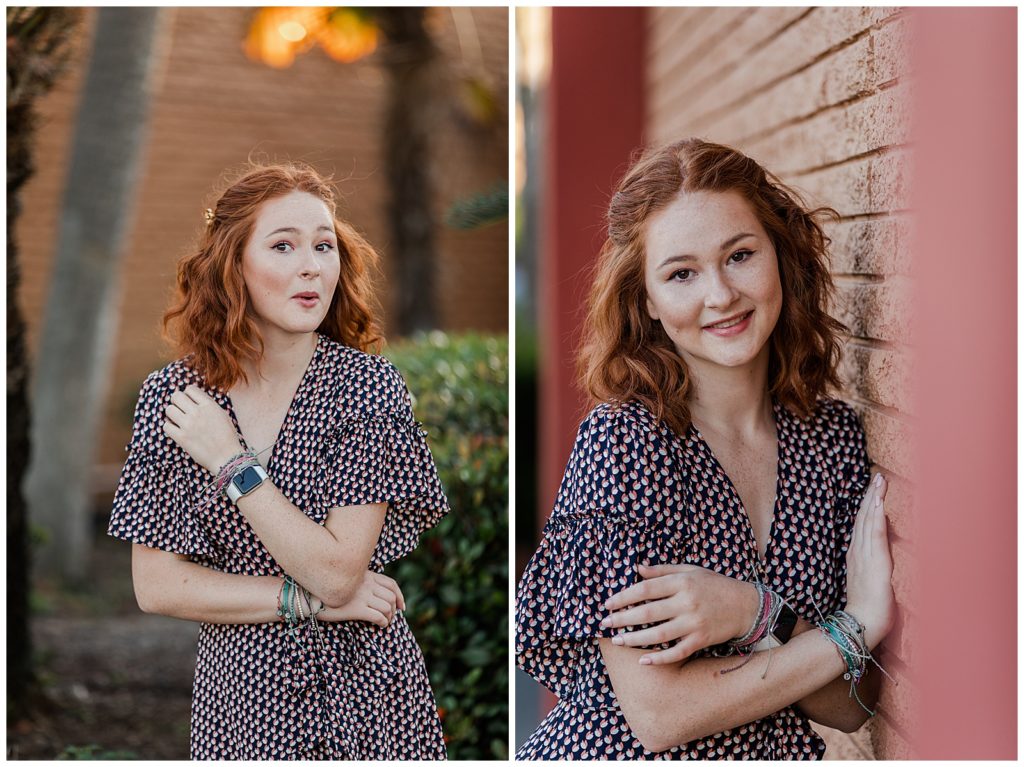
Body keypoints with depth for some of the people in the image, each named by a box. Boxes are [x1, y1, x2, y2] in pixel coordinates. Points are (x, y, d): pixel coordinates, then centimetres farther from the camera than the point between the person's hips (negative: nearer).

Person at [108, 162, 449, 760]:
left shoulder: (368, 386, -13)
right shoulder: (173, 397, -7)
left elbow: (336, 572, -19)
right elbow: (156, 587, -8)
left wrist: (231, 463, -19)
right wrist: (311, 600, -14)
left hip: (367, 697, -1)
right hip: (241, 695, 1)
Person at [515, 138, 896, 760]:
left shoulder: (836, 435, -1)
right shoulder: (621, 441, -12)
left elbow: (853, 707, -4)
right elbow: (657, 715, -16)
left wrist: (753, 614, -20)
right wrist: (858, 624, -12)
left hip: (777, 753, 3)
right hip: (612, 758, -3)